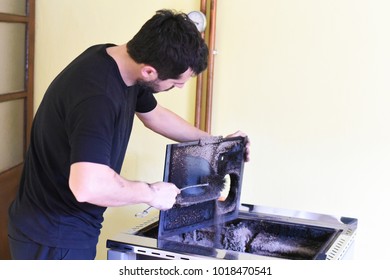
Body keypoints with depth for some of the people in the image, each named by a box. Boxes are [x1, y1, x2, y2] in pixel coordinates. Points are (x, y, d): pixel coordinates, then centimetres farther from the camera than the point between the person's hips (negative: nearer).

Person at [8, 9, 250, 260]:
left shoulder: (126, 63, -1)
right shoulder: (97, 96, -32)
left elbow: (154, 115, 18)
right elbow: (88, 186, -42)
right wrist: (152, 193, -25)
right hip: (54, 238, -9)